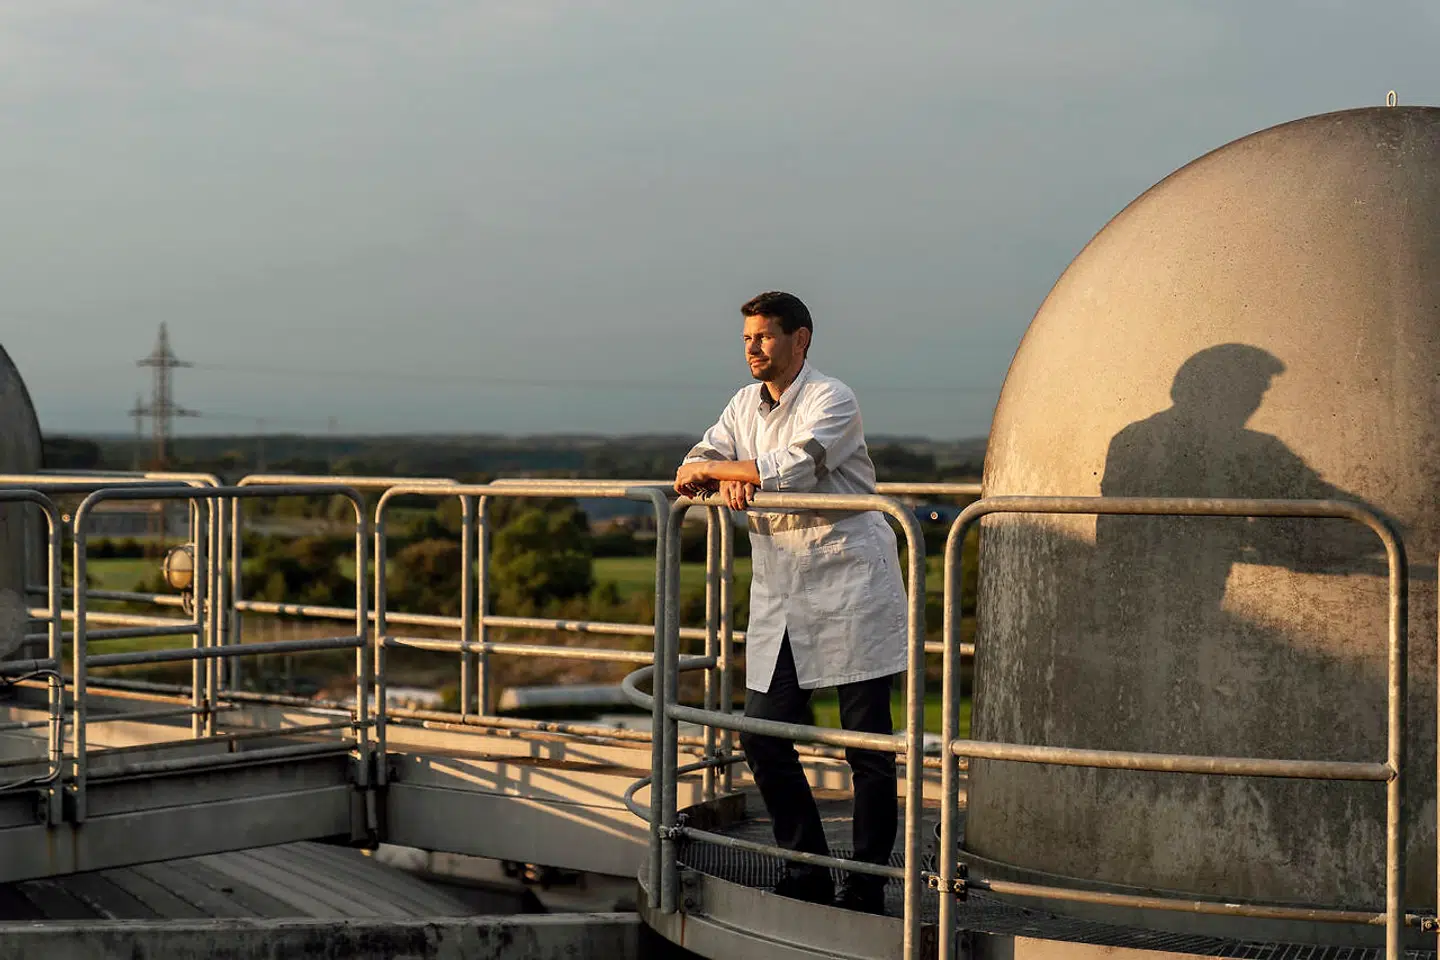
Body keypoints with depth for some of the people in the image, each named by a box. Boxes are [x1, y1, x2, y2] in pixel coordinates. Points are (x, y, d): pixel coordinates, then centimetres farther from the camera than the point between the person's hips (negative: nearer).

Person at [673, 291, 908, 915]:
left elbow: (793, 468, -23)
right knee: (763, 735, 3)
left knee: (867, 742, -2)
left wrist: (713, 470, -11)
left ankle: (866, 889, 5)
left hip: (850, 588, -7)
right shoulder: (746, 404, 14)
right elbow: (695, 468, 8)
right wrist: (726, 479, -15)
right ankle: (807, 874, 17)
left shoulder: (832, 400, -10)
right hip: (778, 596, 7)